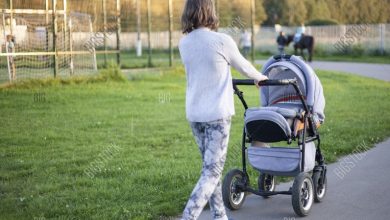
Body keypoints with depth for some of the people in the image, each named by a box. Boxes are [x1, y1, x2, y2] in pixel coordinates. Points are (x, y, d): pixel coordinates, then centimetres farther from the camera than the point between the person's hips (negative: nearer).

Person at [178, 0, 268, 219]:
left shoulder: (184, 43, 3)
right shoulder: (222, 41, -12)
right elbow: (243, 65, 4)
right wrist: (260, 77, 25)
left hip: (194, 113, 6)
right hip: (217, 114, -6)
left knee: (211, 168, 17)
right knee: (211, 172, -2)